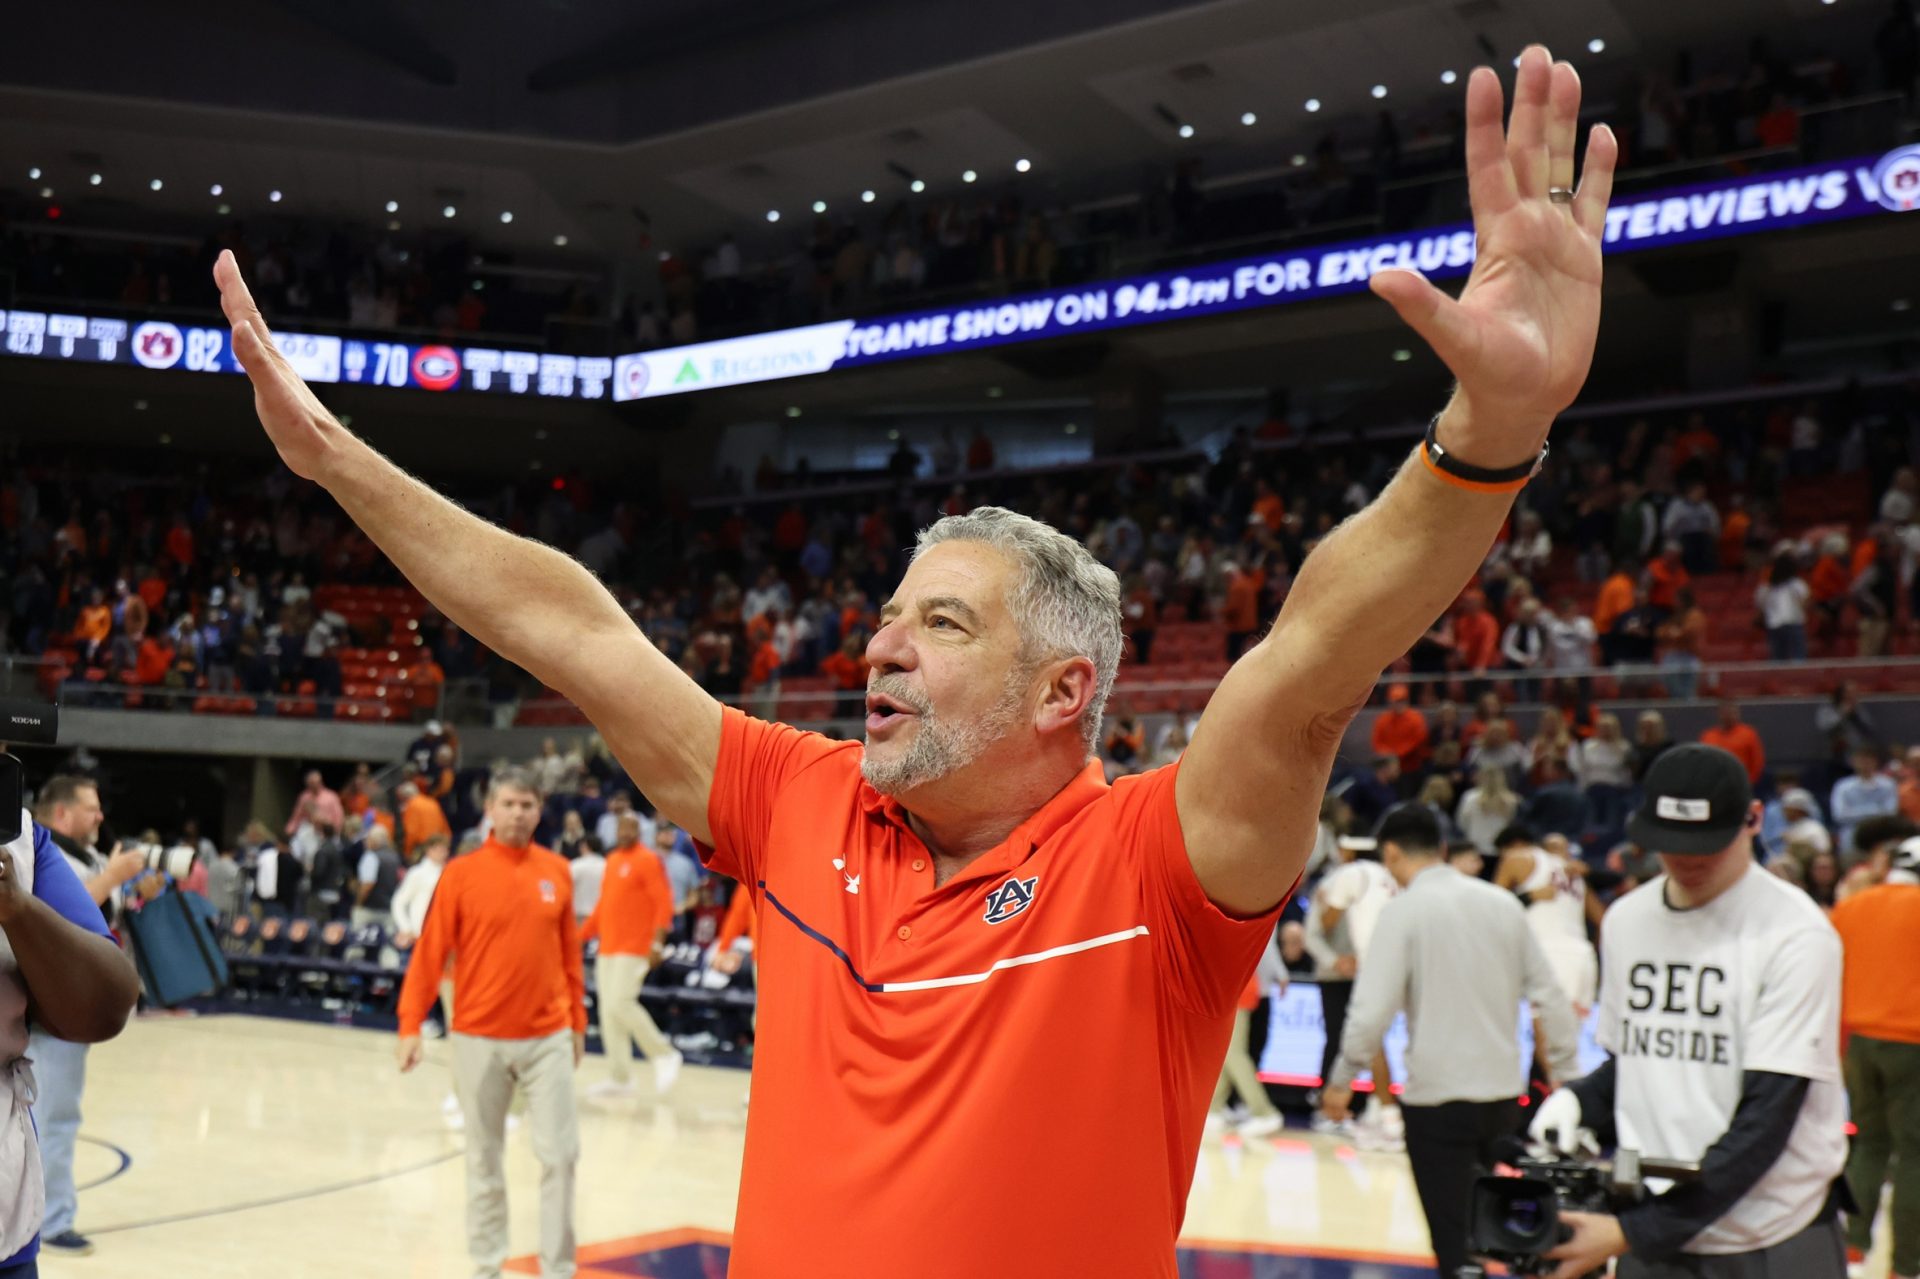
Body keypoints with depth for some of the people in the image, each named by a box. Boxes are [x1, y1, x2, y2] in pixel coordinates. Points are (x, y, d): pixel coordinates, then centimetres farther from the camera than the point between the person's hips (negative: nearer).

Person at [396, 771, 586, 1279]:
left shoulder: (556, 871, 4)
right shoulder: (461, 873, -4)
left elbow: (569, 951, 10)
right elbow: (430, 952, -4)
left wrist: (577, 1021, 12)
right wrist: (411, 1026, -9)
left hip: (548, 1037, 2)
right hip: (480, 1038, -2)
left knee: (560, 1155, -1)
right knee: (484, 1159, 10)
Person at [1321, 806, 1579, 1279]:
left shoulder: (1403, 910, -10)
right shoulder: (1502, 903, 5)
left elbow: (1373, 1008, -15)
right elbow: (1549, 997, 6)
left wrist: (1342, 1079, -2)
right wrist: (1568, 1076, 15)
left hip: (1437, 1098, -5)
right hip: (1503, 1092, 5)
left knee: (1453, 1239, 2)